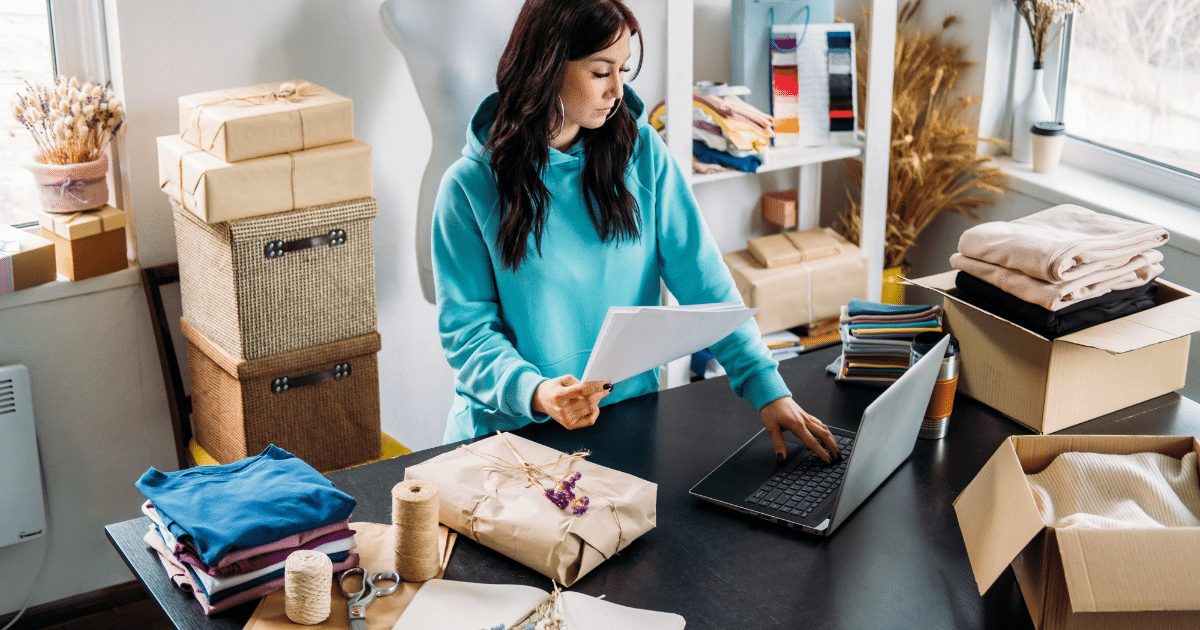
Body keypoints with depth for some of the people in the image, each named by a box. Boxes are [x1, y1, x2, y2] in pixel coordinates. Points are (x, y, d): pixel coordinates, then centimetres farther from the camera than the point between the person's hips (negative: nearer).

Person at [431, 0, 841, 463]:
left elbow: (704, 280, 0)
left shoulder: (642, 153, 2)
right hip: (509, 425, -1)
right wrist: (534, 392, -26)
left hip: (629, 418, 2)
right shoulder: (470, 186, -6)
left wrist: (767, 389, -11)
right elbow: (465, 328, -6)